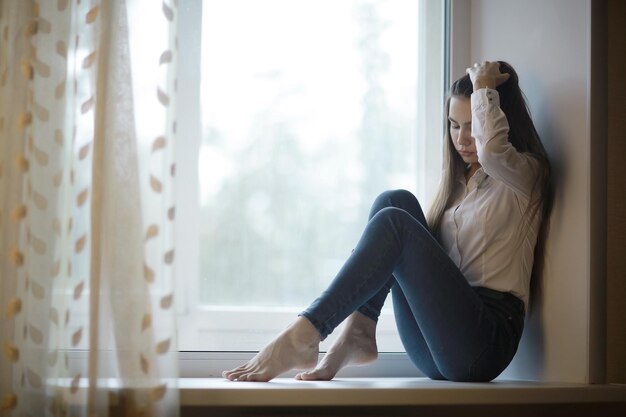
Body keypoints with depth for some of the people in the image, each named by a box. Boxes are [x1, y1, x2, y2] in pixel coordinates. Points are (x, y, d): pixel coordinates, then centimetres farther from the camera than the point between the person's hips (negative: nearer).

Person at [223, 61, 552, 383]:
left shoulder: (525, 174, 3)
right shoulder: (461, 181, 25)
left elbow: (491, 149, -22)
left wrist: (483, 86, -6)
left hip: (485, 341, -7)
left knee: (394, 223, -23)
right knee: (396, 202, -8)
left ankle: (302, 337, -30)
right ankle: (356, 337, -20)